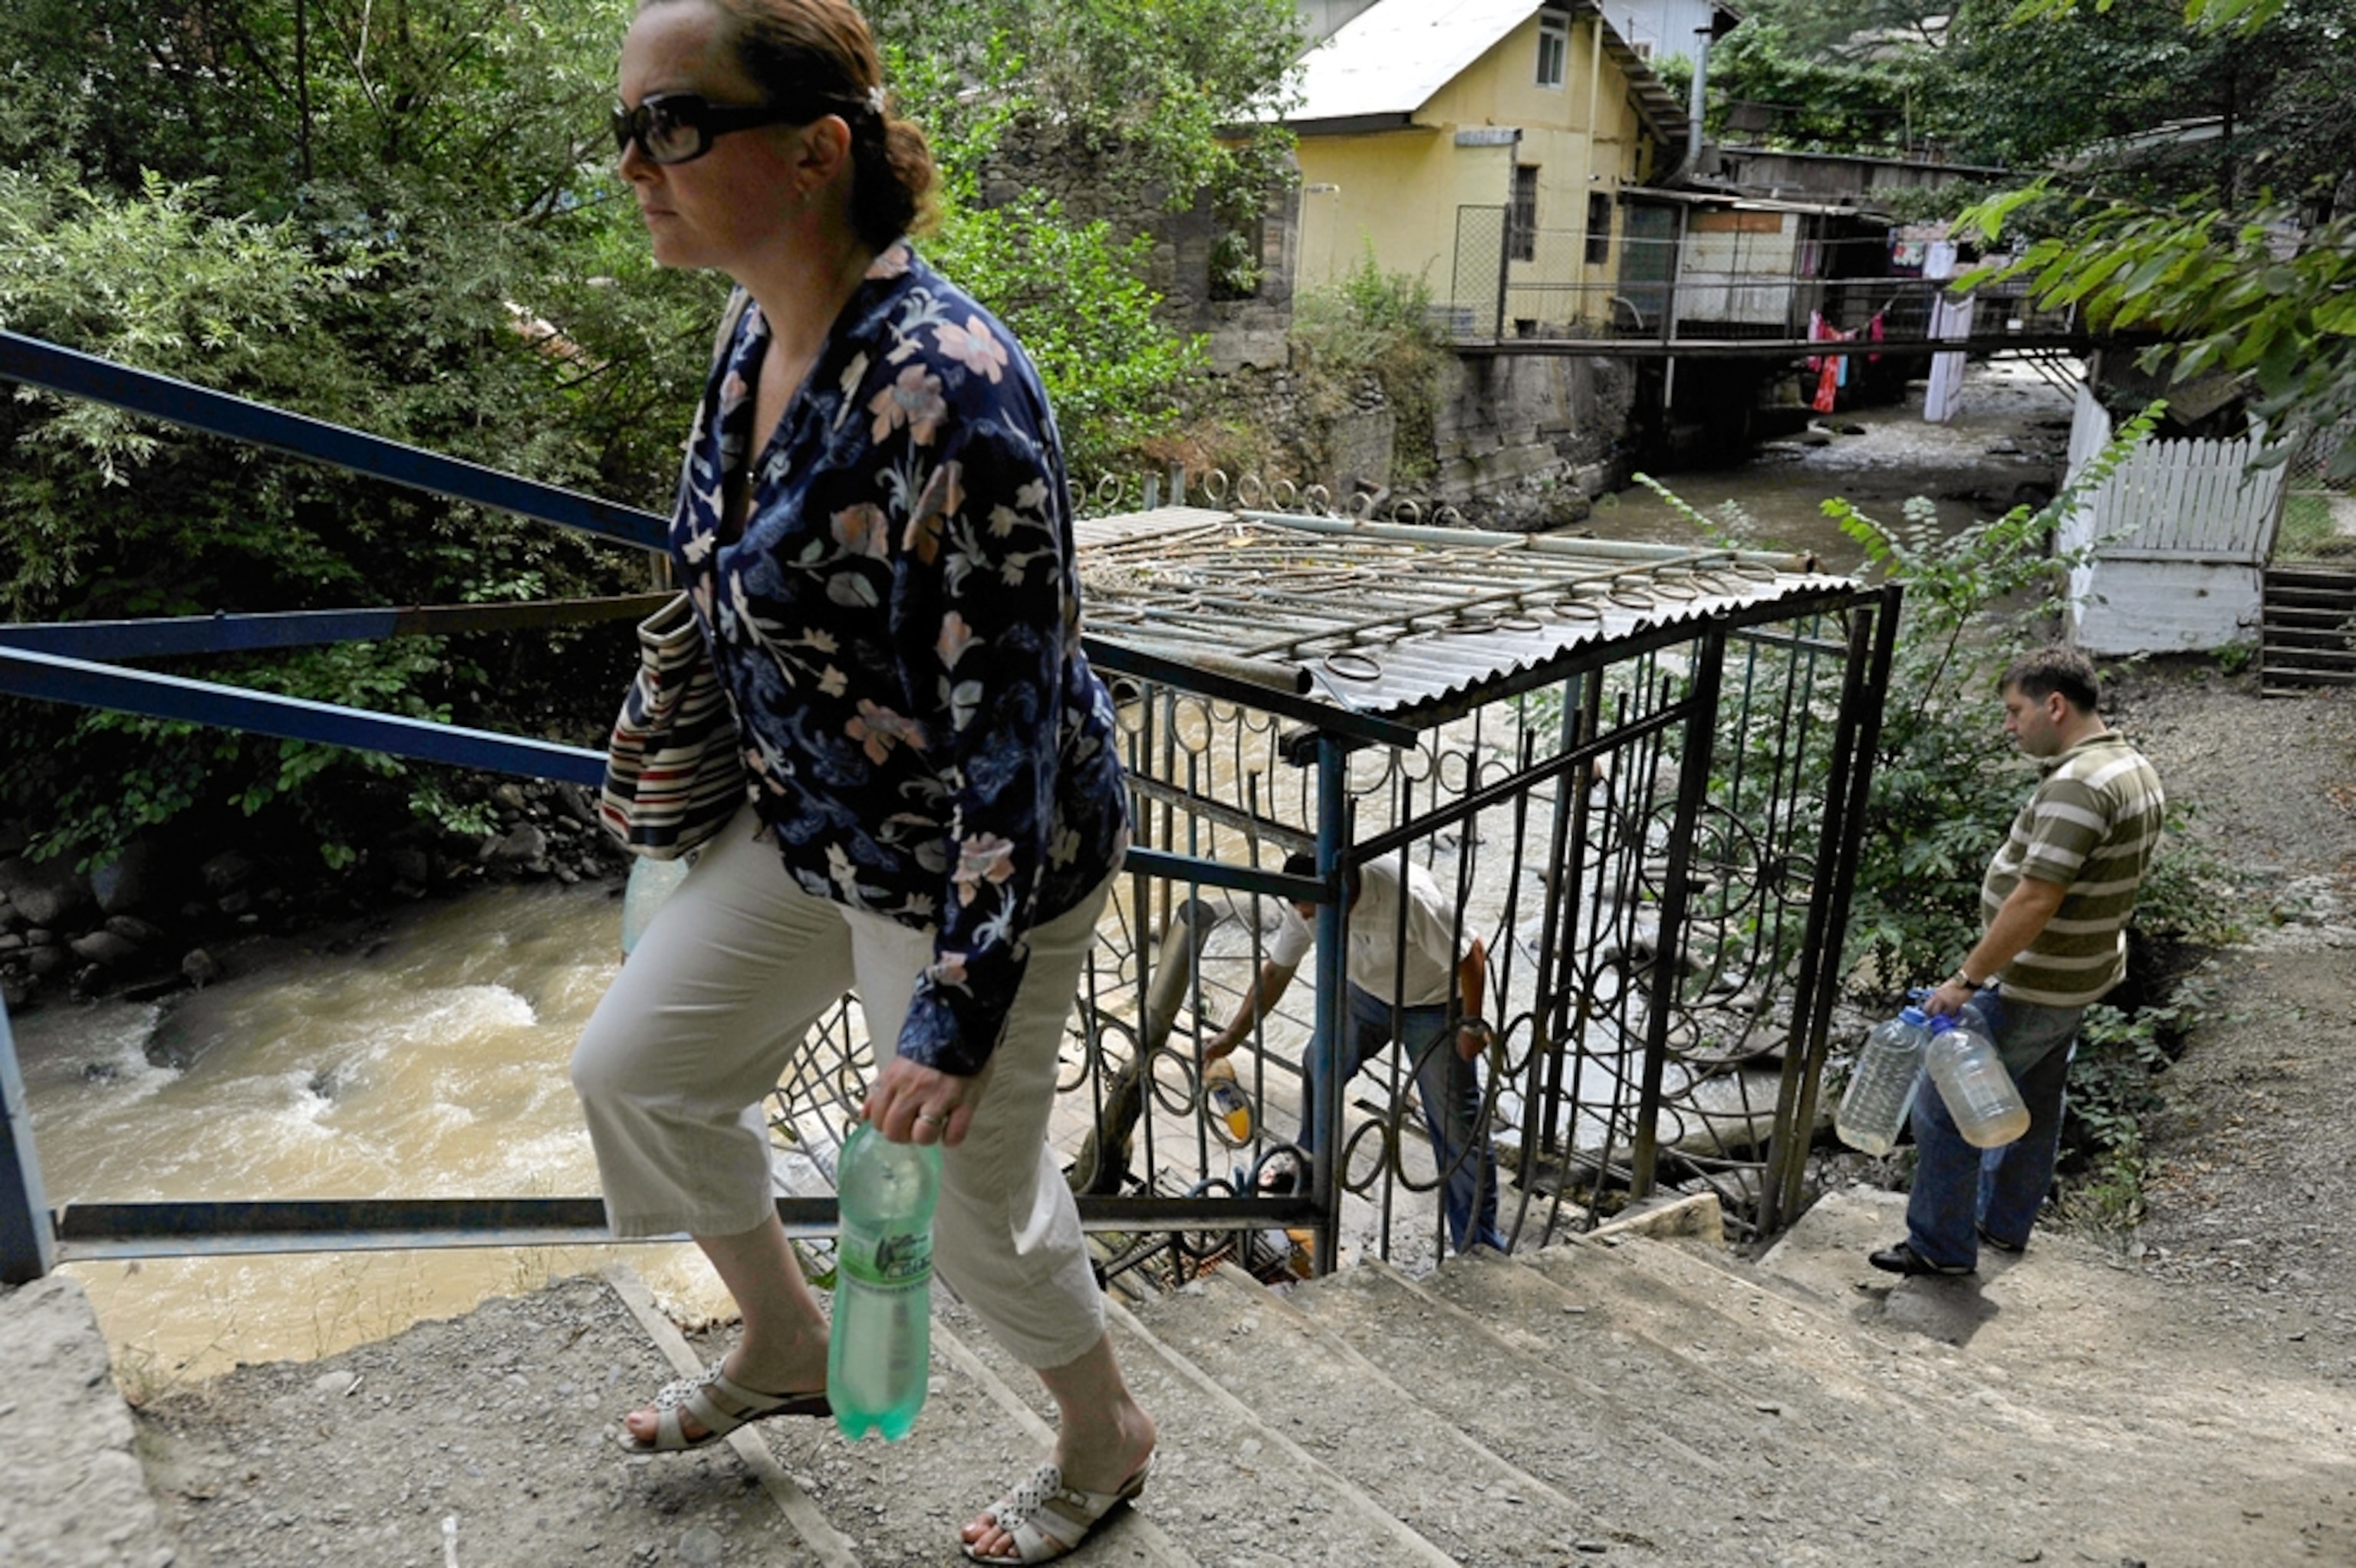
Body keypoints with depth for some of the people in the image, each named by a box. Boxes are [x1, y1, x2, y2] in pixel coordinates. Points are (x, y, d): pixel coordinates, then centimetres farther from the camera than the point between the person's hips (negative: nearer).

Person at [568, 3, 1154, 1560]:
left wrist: (959, 1012, -25)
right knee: (636, 1066, 19)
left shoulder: (944, 385, -29)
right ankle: (785, 1348, 44)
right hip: (811, 822, 9)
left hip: (972, 860, -9)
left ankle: (1107, 1440, 41)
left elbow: (1012, 718, -27)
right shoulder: (759, 335, -2)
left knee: (974, 1194, 9)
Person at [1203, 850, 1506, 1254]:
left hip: (1433, 1004, -5)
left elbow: (1469, 958, -27)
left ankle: (1478, 1241, 8)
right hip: (1365, 991, 5)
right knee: (1318, 1066, 8)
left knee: (1455, 1122, -3)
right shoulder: (1302, 904, -23)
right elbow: (1277, 970, -8)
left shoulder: (1410, 898, -41)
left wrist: (1472, 1024, -17)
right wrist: (1232, 1036, -8)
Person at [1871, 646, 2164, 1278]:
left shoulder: (2077, 785, -26)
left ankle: (1941, 1245, 11)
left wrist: (1966, 979, -25)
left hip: (2030, 987, -10)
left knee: (1944, 1105, 1)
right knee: (2034, 1103, 23)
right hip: (2078, 978, 10)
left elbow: (2035, 901, -30)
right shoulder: (2136, 770, 7)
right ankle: (2005, 1222, 39)